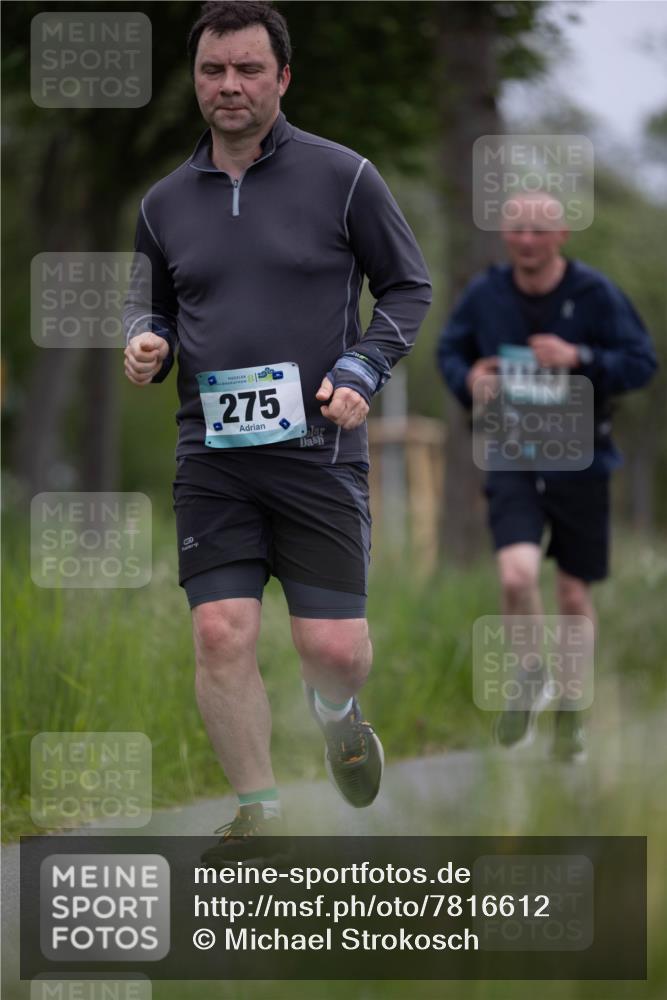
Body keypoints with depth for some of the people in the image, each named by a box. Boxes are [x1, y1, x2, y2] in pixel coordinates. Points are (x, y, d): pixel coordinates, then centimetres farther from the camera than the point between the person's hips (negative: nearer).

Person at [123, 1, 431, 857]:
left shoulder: (341, 177, -1)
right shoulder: (165, 204, 8)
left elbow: (408, 287, 7)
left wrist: (362, 370, -7)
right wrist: (145, 341, -1)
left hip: (318, 450, -2)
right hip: (211, 456, 2)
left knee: (333, 648, -3)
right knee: (221, 637, -8)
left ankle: (336, 712, 35)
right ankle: (257, 811, 8)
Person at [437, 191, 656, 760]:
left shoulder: (596, 294, -10)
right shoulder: (485, 295, -3)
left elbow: (642, 363, -7)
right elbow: (450, 349, 13)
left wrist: (579, 358, -23)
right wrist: (467, 378, -10)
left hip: (580, 462, 0)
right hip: (512, 462, 0)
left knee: (574, 596, 8)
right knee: (518, 576, -21)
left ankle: (571, 708, 30)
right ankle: (531, 680, 7)